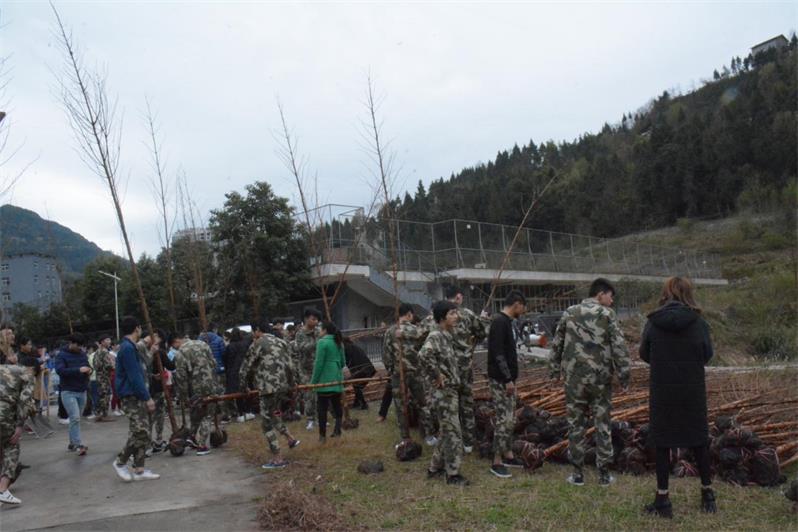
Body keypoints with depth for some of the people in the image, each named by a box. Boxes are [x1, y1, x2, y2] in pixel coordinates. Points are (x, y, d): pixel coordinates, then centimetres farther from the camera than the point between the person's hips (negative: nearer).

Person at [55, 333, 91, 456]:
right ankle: (79, 445, -12)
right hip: (68, 392, -6)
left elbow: (88, 366, 20)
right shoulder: (62, 356, -6)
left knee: (76, 419, 12)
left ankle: (72, 443, 22)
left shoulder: (83, 354, 10)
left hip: (82, 391, 6)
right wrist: (78, 370, -29)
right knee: (75, 418, -14)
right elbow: (60, 370, -20)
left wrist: (89, 370, -5)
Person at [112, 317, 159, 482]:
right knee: (140, 432, -12)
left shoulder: (131, 347, 16)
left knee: (143, 434, 9)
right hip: (131, 397, -10)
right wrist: (147, 398, -19)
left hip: (138, 397, 10)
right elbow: (134, 377, -20)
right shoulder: (127, 348, -16)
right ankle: (120, 462, 6)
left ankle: (139, 470, 12)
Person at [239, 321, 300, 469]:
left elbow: (246, 366, 2)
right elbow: (291, 366, 13)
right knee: (274, 414, 26)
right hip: (284, 386, 7)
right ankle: (290, 438, 22)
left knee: (267, 422, 1)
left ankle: (278, 459, 2)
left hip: (269, 387, -7)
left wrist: (244, 385, 15)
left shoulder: (258, 343, -2)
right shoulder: (282, 343, 15)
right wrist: (292, 384, 22)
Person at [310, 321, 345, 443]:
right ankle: (337, 429, 4)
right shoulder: (339, 342, 11)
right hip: (337, 379, 6)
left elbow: (319, 363, -13)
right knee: (336, 405, 13)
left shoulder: (322, 342, -11)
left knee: (323, 407, 1)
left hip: (325, 380, -6)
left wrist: (313, 380, -7)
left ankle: (323, 435, 4)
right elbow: (343, 361, 15)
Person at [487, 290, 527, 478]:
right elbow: (497, 354, -23)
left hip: (507, 379, 10)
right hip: (500, 380, -10)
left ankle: (508, 455, 26)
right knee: (504, 420, -7)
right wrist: (508, 379, -22)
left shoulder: (507, 322, 13)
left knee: (510, 419, 15)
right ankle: (497, 462, 1)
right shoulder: (499, 322, -18)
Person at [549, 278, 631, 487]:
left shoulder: (569, 313, 5)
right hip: (600, 378, -2)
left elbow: (556, 344, 9)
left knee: (576, 424, 9)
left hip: (574, 378, 2)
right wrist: (624, 376, -3)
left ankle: (577, 473, 14)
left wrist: (556, 370, 19)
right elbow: (619, 347, -9)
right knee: (602, 425, 9)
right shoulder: (606, 314, -4)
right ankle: (604, 474, 15)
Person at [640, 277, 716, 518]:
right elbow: (707, 355, 1)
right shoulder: (699, 322, -8)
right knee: (698, 441, 17)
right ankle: (707, 493, 30)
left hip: (662, 391, -1)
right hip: (693, 390, 1)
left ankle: (663, 499, 12)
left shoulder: (653, 323, -8)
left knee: (662, 443, 8)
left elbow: (644, 354, 1)